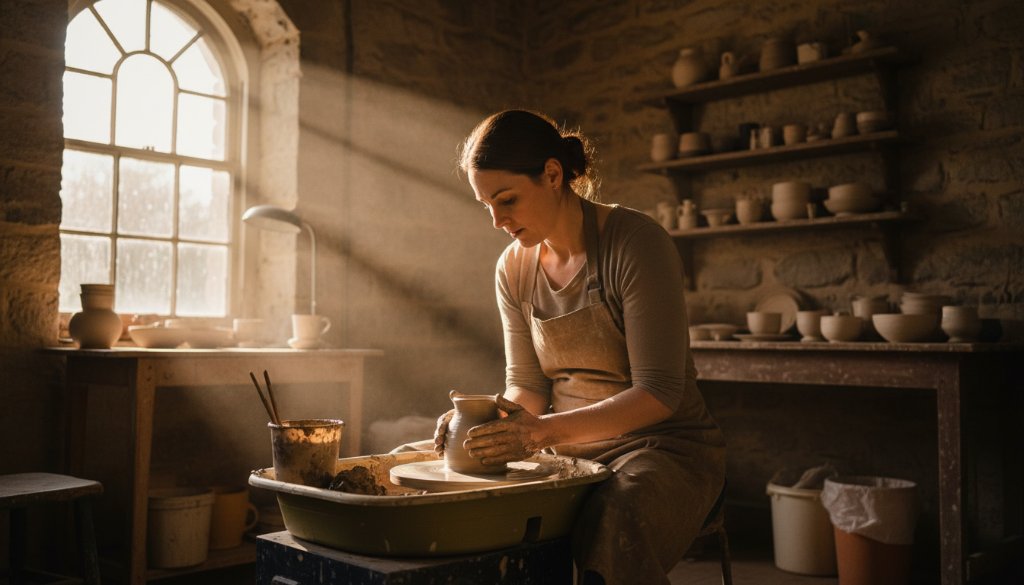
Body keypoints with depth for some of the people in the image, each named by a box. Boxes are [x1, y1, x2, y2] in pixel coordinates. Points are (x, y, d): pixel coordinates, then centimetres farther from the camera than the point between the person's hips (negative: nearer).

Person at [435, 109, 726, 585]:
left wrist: (543, 431, -29)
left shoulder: (635, 243, -16)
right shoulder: (513, 269, 4)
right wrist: (485, 416, -15)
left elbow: (659, 392, -20)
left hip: (663, 447, -5)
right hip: (570, 453, 6)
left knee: (612, 526, -38)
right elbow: (526, 385, 8)